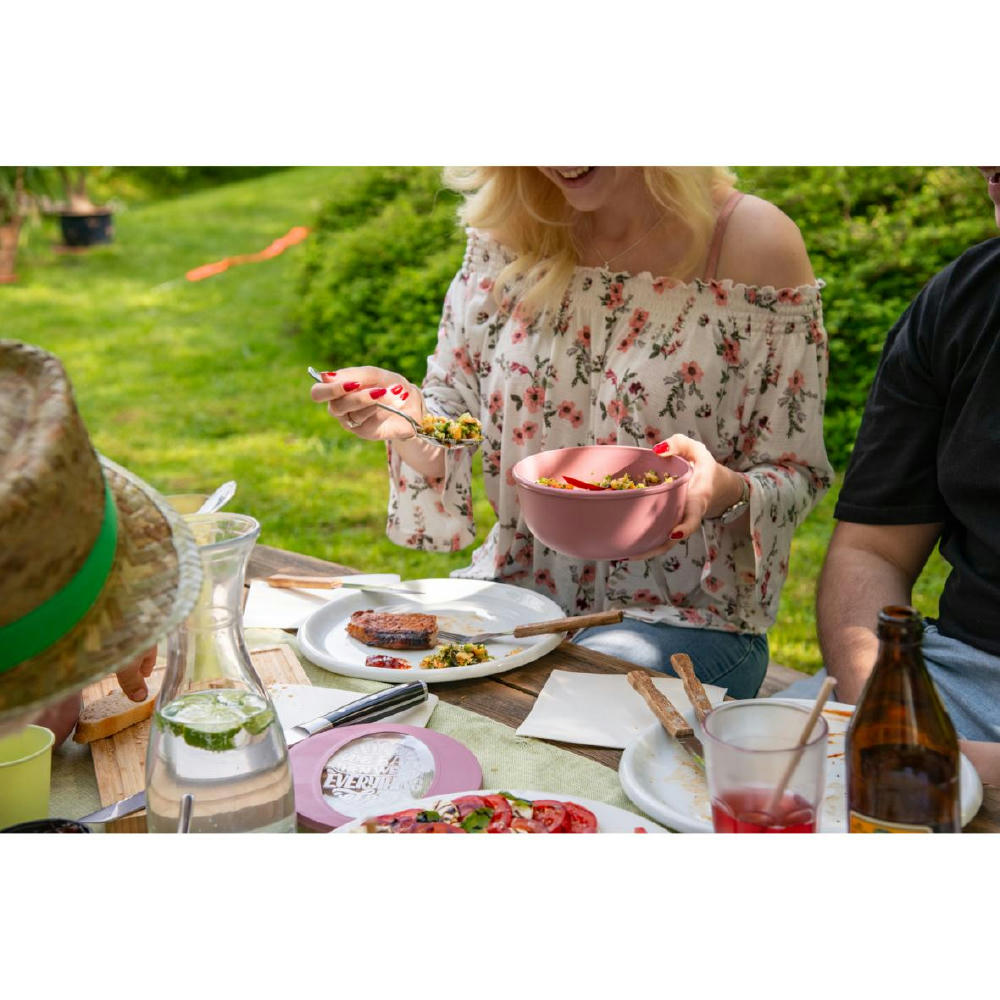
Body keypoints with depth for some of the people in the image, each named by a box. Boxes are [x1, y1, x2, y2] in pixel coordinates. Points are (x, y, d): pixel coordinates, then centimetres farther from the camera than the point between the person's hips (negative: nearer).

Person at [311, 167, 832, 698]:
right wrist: (410, 423, -15)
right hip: (513, 589, 5)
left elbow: (799, 475, -4)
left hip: (684, 614, -4)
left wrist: (727, 492, -27)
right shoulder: (510, 229, 2)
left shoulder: (757, 245, -10)